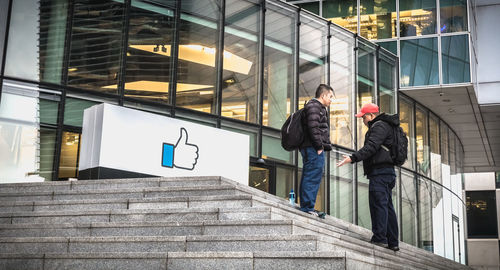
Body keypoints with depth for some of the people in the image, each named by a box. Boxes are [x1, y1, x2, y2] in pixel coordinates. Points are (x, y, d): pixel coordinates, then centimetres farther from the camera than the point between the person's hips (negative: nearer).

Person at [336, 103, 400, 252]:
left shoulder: (379, 126, -7)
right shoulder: (383, 126, 26)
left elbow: (371, 147, -20)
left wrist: (353, 158, -24)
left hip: (379, 172, -11)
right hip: (387, 172, 11)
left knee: (378, 203, -12)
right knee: (387, 206, 9)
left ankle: (379, 238, -14)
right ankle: (392, 242, 11)